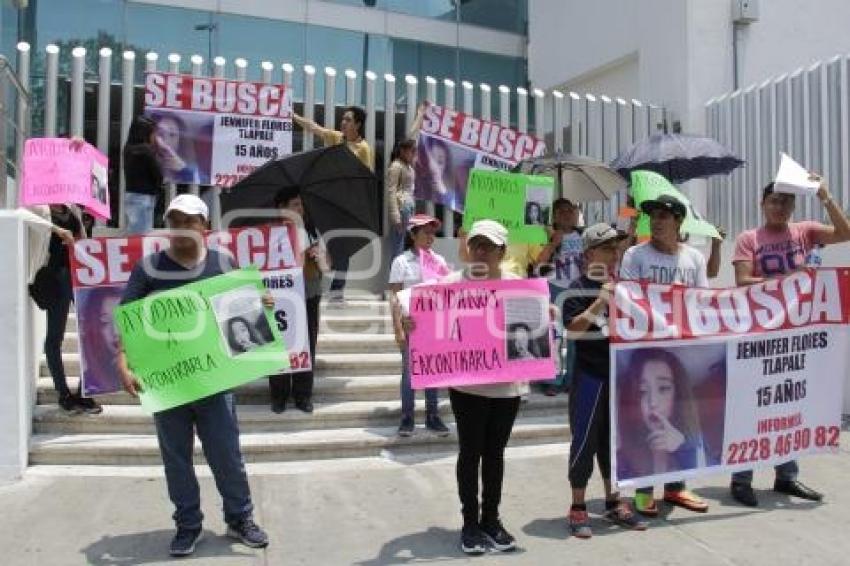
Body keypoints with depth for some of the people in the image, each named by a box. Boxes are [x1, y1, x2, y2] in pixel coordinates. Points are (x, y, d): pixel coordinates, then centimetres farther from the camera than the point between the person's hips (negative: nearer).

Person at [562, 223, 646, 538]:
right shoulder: (578, 288, -9)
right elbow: (571, 329, -20)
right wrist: (599, 303, -27)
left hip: (619, 373, 6)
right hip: (590, 374, -6)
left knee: (615, 439, 14)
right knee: (585, 440, -1)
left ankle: (613, 503, 27)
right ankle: (578, 508, 11)